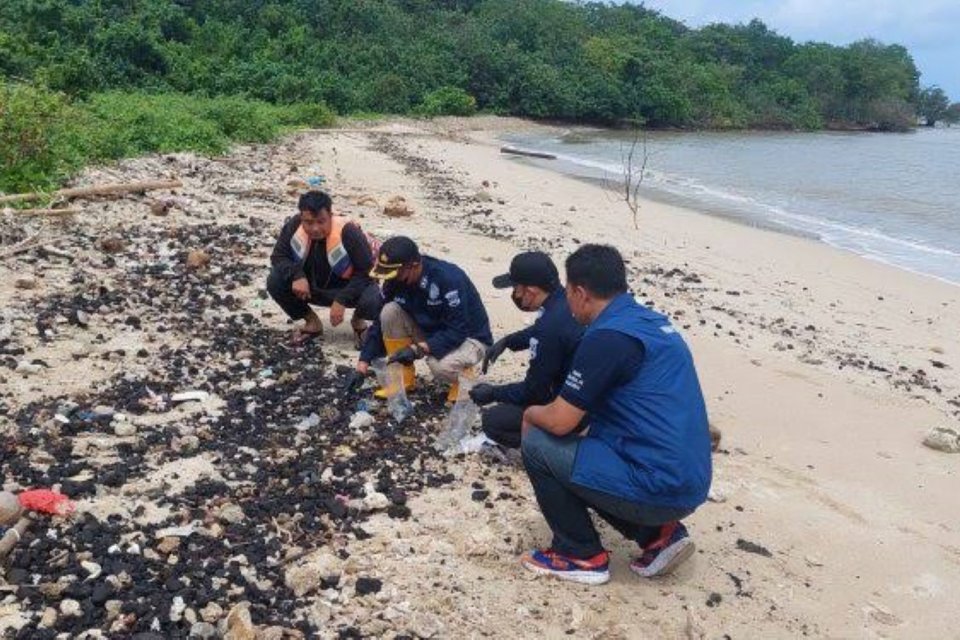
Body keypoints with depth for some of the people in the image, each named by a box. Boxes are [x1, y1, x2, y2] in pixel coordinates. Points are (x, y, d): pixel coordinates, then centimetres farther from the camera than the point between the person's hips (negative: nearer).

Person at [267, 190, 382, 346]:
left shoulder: (348, 232, -29)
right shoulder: (293, 225, -19)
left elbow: (367, 271, -23)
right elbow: (278, 257, -9)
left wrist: (341, 300, -31)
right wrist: (296, 275, -30)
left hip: (347, 288, -4)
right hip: (311, 287, 4)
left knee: (373, 303, -36)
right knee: (275, 282, -22)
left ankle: (358, 320, 6)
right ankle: (312, 322, 4)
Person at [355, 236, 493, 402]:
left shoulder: (449, 278, -31)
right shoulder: (395, 282, -12)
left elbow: (457, 332, -31)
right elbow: (381, 322, -4)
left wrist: (418, 349, -38)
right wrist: (363, 365, -11)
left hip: (469, 338, -6)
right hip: (430, 333, 6)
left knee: (441, 367, -38)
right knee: (390, 312, -18)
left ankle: (462, 373, 0)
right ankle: (403, 379, -4)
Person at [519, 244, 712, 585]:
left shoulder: (607, 337, -18)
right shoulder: (652, 321, 11)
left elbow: (560, 421, -14)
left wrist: (531, 414, 8)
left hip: (658, 487, -9)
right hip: (687, 484, 9)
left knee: (537, 445, -3)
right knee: (580, 449, 25)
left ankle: (582, 556, 10)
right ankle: (657, 534, 15)